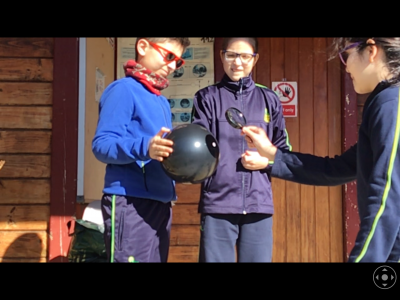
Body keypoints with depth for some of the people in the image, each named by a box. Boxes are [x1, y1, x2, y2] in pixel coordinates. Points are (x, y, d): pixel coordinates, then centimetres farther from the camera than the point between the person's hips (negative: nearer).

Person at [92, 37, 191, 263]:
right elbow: (102, 144, -17)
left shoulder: (162, 102, 20)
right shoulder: (124, 90, -7)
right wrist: (143, 147, -32)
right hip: (131, 203, -9)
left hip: (161, 202, 9)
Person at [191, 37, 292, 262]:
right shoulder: (207, 97, 7)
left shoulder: (269, 99, 12)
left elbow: (285, 150, 14)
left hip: (259, 205, 2)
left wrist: (267, 160, -5)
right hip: (217, 204, -1)